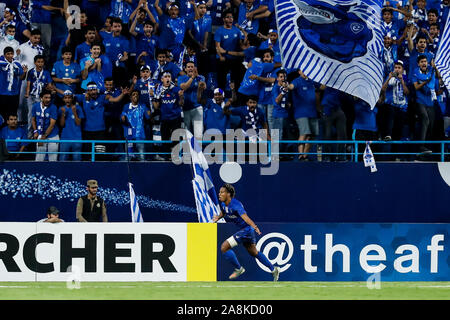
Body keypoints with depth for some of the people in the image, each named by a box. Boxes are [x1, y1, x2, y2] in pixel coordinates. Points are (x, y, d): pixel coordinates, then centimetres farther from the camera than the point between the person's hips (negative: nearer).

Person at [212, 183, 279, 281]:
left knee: (224, 247, -15)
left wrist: (254, 226, -54)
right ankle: (273, 269, 36)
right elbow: (223, 213, 24)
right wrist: (218, 217, 2)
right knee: (254, 253, 23)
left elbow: (245, 217, -38)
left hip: (246, 229, -10)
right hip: (242, 229, 10)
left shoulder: (235, 205, -25)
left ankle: (238, 269, 1)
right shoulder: (223, 204, 1)